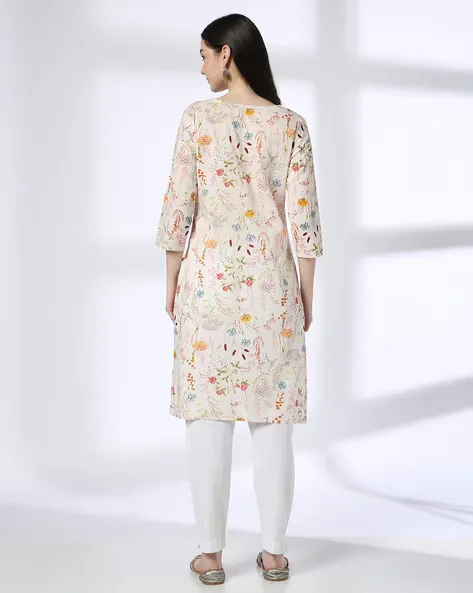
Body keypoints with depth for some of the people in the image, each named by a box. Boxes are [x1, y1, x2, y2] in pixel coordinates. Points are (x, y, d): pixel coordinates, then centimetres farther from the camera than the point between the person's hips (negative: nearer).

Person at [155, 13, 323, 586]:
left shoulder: (198, 117, -4)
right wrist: (306, 296, 7)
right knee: (272, 419, 6)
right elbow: (303, 217, -1)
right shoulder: (291, 125, 1)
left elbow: (178, 206, -4)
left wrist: (171, 283, 7)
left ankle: (210, 553, 9)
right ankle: (273, 551, 13)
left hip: (208, 278, -1)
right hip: (270, 281, 2)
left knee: (207, 415, 4)